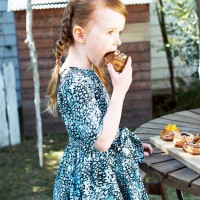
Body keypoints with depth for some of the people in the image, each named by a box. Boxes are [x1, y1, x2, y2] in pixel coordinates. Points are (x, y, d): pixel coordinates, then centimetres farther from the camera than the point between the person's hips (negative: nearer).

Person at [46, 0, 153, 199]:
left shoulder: (86, 72, 4)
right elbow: (101, 141, -27)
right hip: (91, 173, -9)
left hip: (100, 166, 9)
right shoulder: (74, 81, -26)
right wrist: (120, 89, -25)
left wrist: (131, 144, 18)